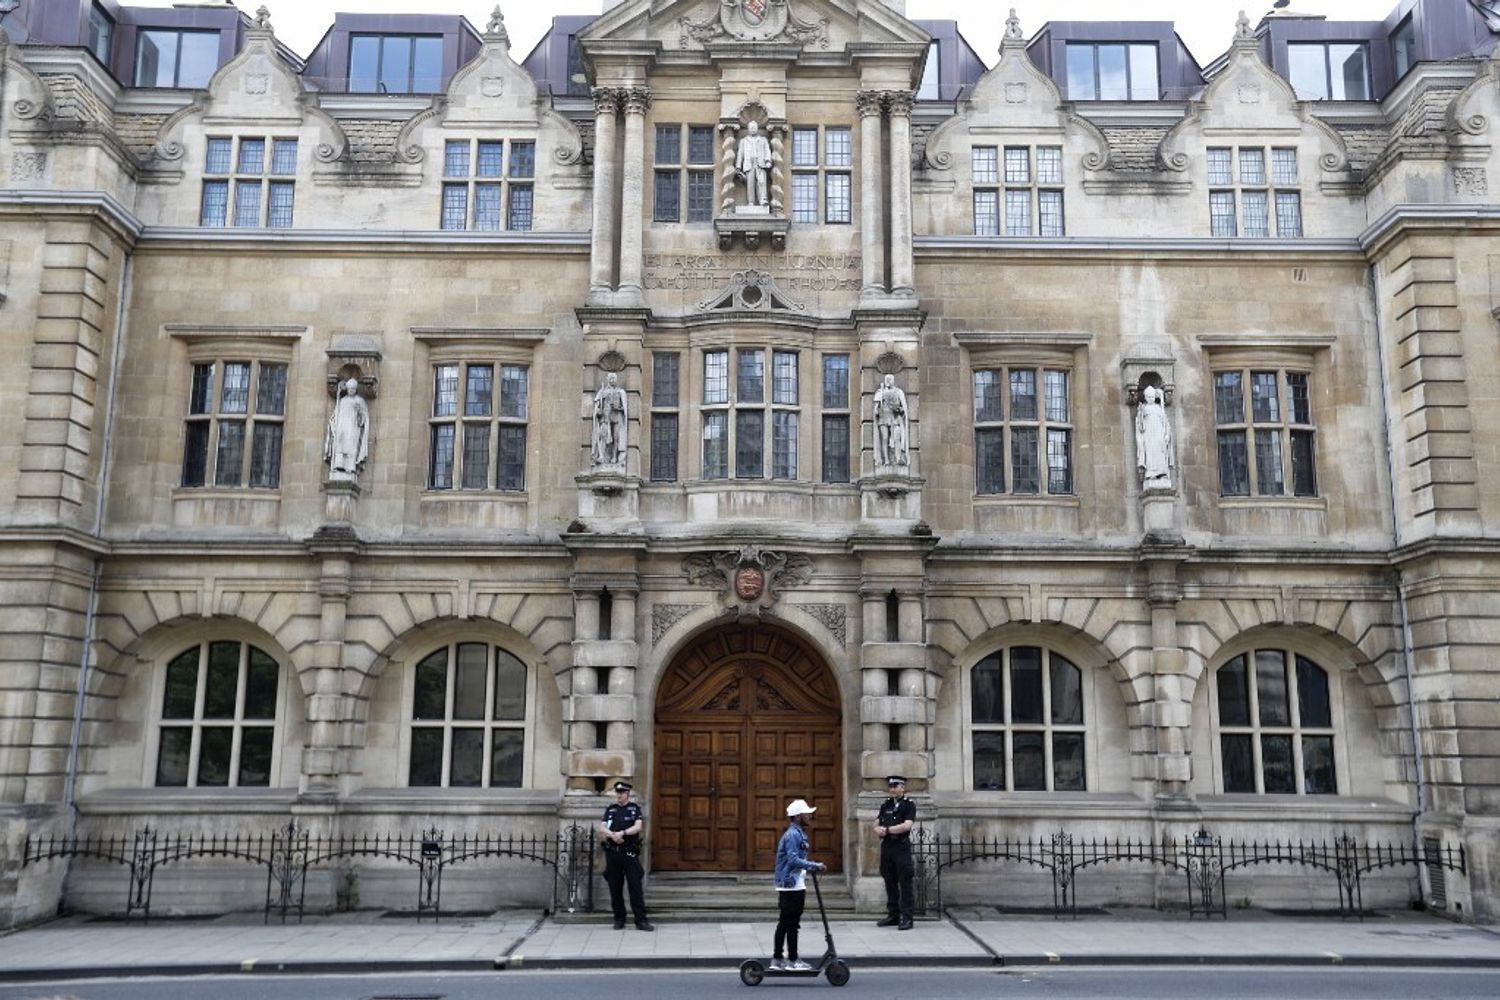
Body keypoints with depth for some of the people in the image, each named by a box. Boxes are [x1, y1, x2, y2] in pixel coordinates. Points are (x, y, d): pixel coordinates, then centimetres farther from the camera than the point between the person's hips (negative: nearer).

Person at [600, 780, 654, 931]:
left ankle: (641, 920, -4)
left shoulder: (635, 809, 5)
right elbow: (602, 828, 1)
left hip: (630, 853, -3)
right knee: (615, 888, 7)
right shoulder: (610, 810, 13)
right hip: (612, 853, 3)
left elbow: (638, 827, -10)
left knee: (635, 887, -6)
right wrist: (612, 835, -18)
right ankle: (619, 919, 17)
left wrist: (622, 833, -23)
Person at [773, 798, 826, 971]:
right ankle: (792, 960, 3)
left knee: (784, 923, 13)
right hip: (792, 886, -10)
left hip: (789, 886, 10)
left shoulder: (799, 833, 16)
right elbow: (793, 859, -26)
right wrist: (815, 866, -25)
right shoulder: (793, 834, -16)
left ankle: (777, 959, 19)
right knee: (792, 924, -3)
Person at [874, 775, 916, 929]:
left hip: (902, 847, -6)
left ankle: (906, 917, 0)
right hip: (886, 847, 6)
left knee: (905, 883, -3)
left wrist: (887, 829, -11)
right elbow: (876, 826, 15)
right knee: (890, 882, 10)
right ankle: (893, 915, 19)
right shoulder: (885, 805, 15)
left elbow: (907, 825, -15)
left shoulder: (909, 805, -2)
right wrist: (879, 830, -9)